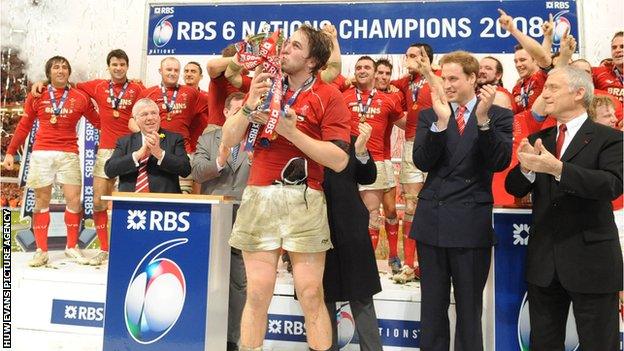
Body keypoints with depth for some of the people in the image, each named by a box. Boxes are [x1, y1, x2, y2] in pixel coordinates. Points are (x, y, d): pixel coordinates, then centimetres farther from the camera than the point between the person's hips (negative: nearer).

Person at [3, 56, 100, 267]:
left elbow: (98, 122, 7)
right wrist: (10, 152, 8)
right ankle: (41, 251, 14)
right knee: (41, 201, 5)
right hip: (41, 154, 0)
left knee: (74, 200, -2)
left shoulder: (80, 98, 3)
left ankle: (72, 247, 16)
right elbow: (24, 126, 10)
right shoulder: (36, 96, 5)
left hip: (69, 154, 0)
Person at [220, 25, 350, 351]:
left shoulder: (329, 96, 1)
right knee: (257, 294, 5)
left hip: (303, 200, -3)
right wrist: (250, 105, -7)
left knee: (311, 296, 1)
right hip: (258, 196, 3)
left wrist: (290, 130, -15)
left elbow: (339, 160, -10)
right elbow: (229, 140, 9)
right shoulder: (265, 86, 15)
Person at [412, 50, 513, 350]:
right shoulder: (429, 116, 6)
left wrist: (483, 118, -22)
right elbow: (422, 162, -6)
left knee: (469, 308, 11)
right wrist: (441, 121, -17)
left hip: (472, 224, -2)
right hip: (432, 221, 2)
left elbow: (500, 162, -12)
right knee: (432, 307, 14)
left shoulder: (499, 115, 0)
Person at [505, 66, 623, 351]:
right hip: (543, 261, 5)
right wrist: (526, 167, -20)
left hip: (591, 260, -4)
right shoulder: (539, 140, 9)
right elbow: (514, 189, 2)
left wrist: (558, 169, -33)